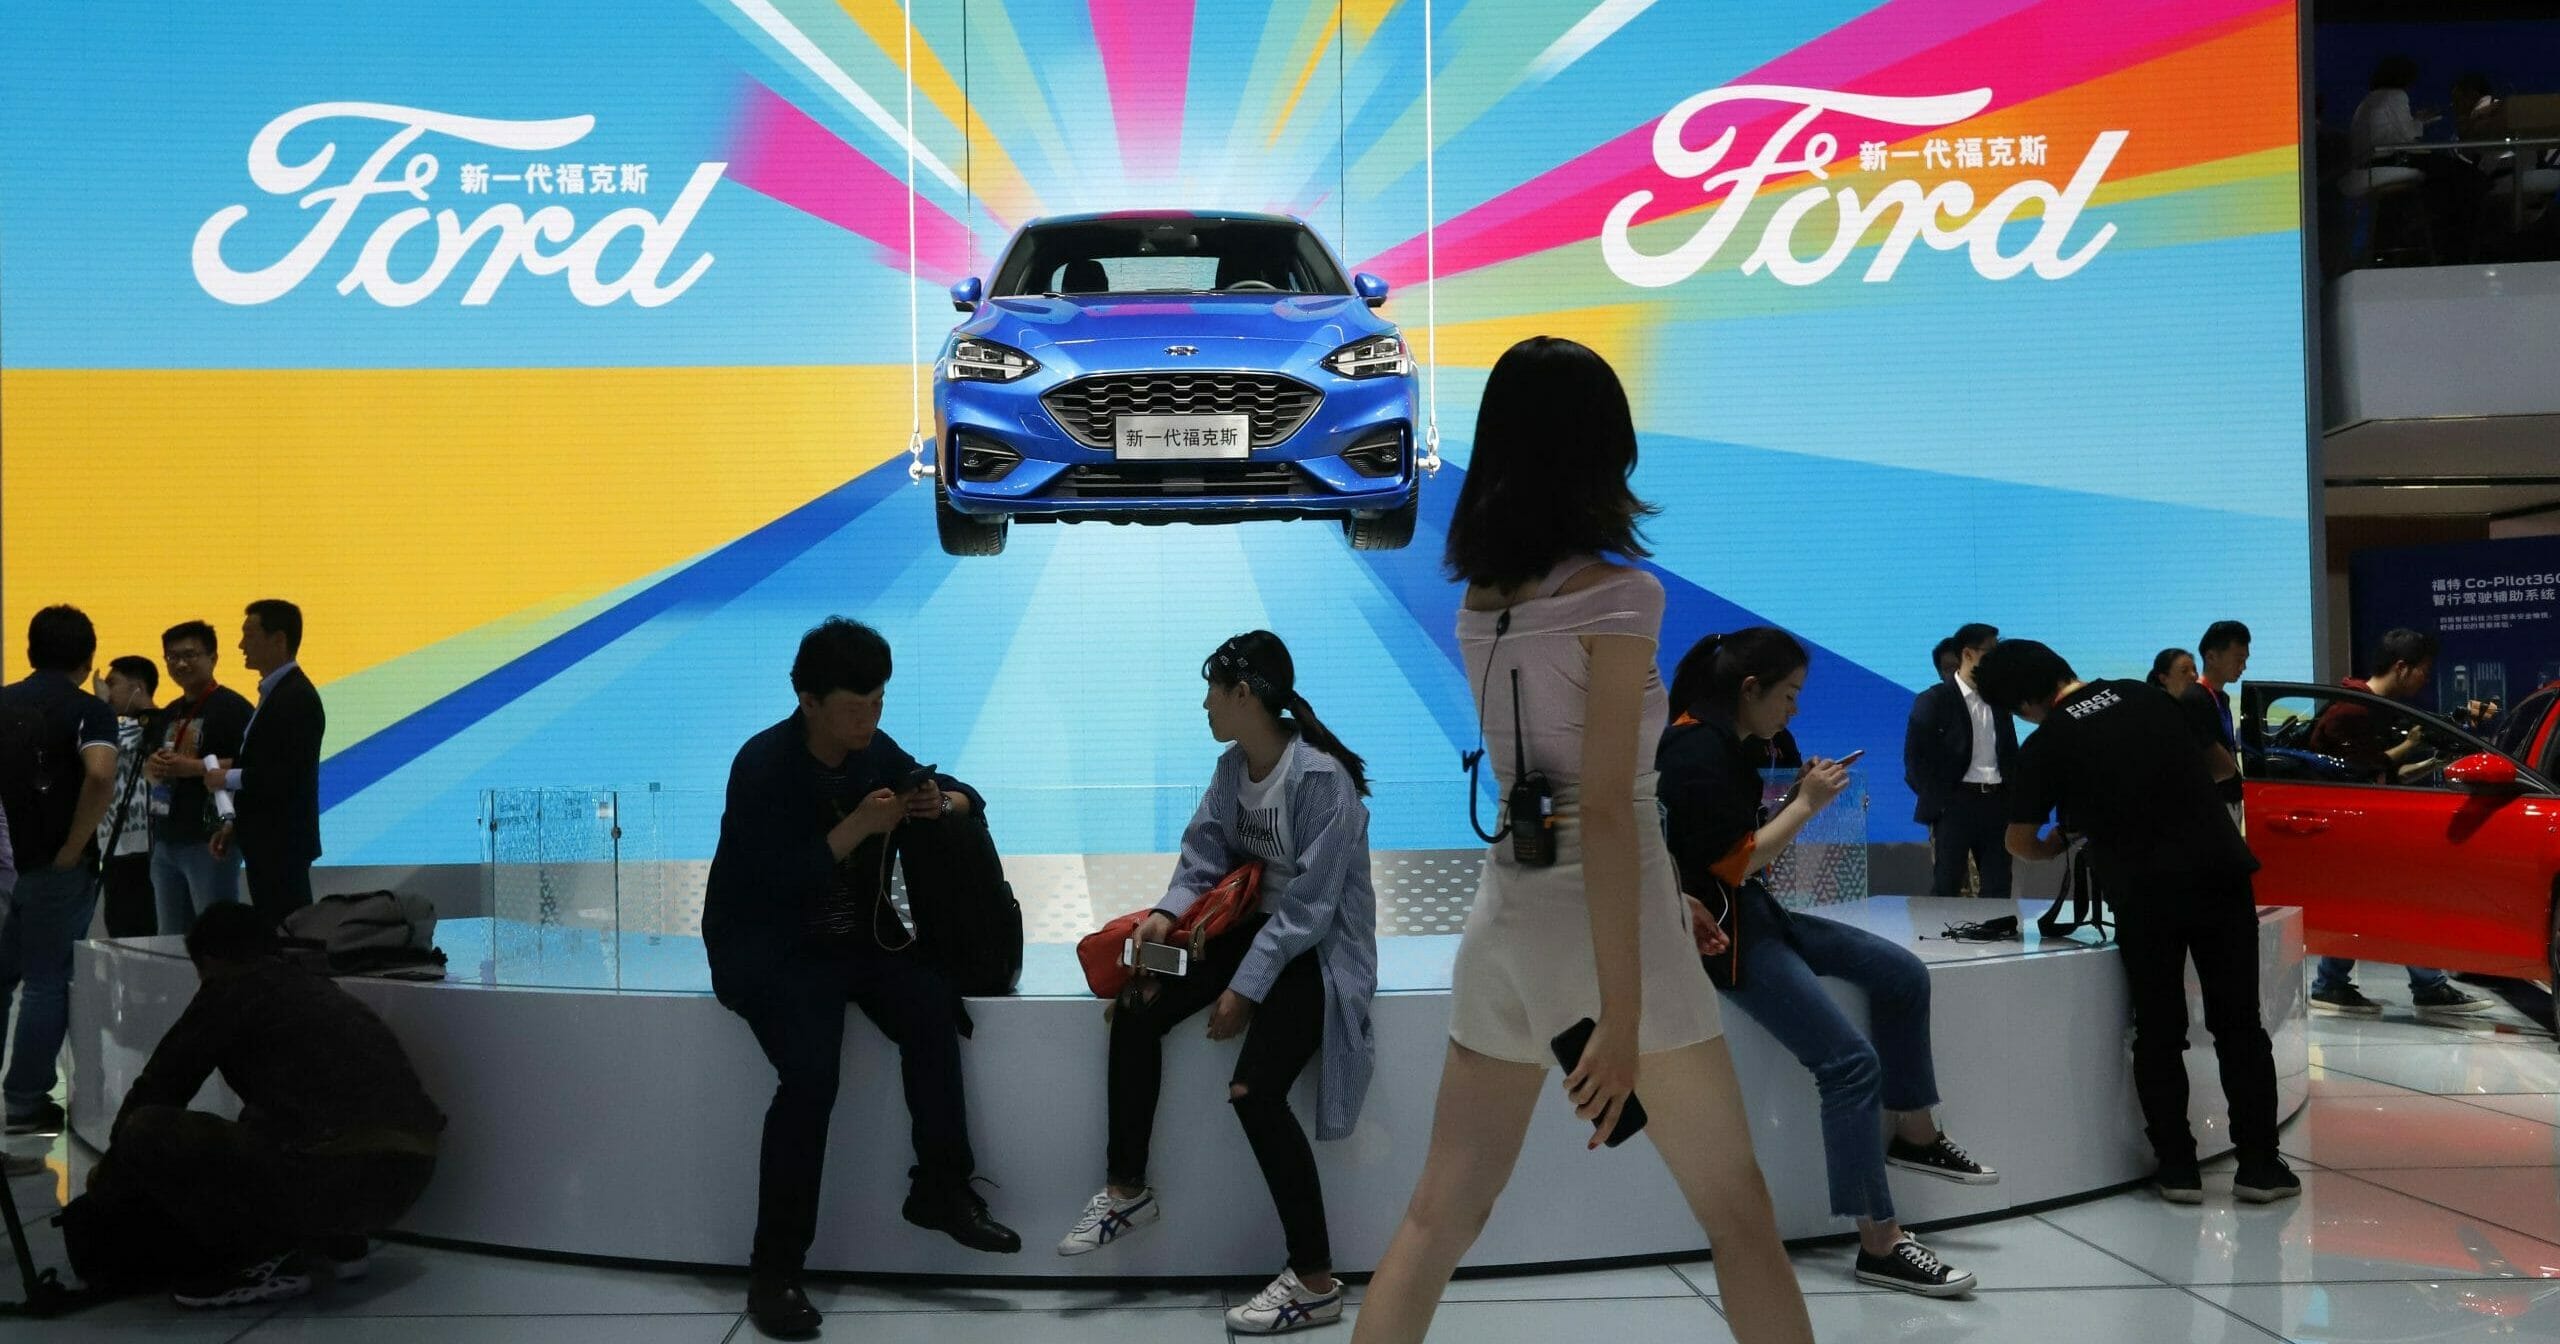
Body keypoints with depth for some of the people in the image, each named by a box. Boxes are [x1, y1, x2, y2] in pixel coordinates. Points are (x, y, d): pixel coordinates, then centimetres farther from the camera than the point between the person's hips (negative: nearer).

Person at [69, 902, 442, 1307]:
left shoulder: (230, 990, 7)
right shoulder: (318, 989, 28)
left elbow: (156, 1090, 13)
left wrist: (109, 1177, 31)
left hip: (335, 1176, -8)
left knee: (146, 1133, 0)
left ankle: (269, 1260, 1)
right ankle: (339, 1243, 19)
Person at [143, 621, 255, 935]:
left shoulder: (232, 707, -8)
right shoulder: (169, 713, 18)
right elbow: (149, 768, 27)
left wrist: (195, 768, -22)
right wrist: (153, 767, 3)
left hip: (210, 840, -9)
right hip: (166, 840, 9)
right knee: (172, 936, 13)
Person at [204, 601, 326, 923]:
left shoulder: (297, 697, -16)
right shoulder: (276, 692, 15)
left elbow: (289, 775, -24)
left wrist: (229, 777, -12)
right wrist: (237, 825, 16)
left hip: (282, 845, -10)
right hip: (267, 842, 10)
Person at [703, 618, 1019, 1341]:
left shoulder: (876, 752, 2)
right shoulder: (762, 766, -15)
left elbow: (970, 798, 11)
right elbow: (781, 881, -24)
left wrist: (943, 803, -12)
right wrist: (857, 827, -29)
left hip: (857, 935, 5)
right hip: (770, 950, -5)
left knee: (933, 1010, -24)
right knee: (810, 1077, -28)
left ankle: (940, 1190, -8)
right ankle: (774, 1271, -16)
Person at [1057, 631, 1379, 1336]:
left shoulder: (1321, 778, -22)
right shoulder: (1233, 767, 3)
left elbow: (1309, 904, -23)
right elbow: (1205, 851, 5)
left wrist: (1246, 989, -23)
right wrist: (1167, 913, -16)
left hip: (1319, 947, -8)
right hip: (1257, 924, 8)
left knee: (1254, 1089, -24)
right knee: (1135, 1010, -6)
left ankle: (1315, 1283, -14)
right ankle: (1127, 1190, 9)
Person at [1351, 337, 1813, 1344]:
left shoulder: (1476, 598, 5)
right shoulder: (1615, 595, -15)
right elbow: (1604, 812, -20)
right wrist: (1622, 1017, -20)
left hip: (1504, 917, 6)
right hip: (1608, 929, -6)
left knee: (1438, 1217, 12)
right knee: (1740, 1214, 11)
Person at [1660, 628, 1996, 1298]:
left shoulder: (1725, 743, 11)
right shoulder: (1696, 750, -19)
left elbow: (1747, 847, 12)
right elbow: (1736, 863, -20)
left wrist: (1800, 795, 0)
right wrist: (1809, 804, -11)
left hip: (1755, 912, 10)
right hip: (1717, 928, -10)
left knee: (1901, 974, 9)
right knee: (1851, 1062, -16)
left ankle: (1914, 1136, 22)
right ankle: (1879, 1245, -9)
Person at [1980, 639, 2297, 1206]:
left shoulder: (2045, 746, -3)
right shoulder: (2143, 697, 9)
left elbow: (2020, 842, 7)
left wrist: (2057, 847, 28)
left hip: (2146, 895, -3)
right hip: (2221, 871, 3)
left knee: (2159, 1035, 9)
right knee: (2239, 1025, 9)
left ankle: (2177, 1168, 11)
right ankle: (2259, 1165, 10)